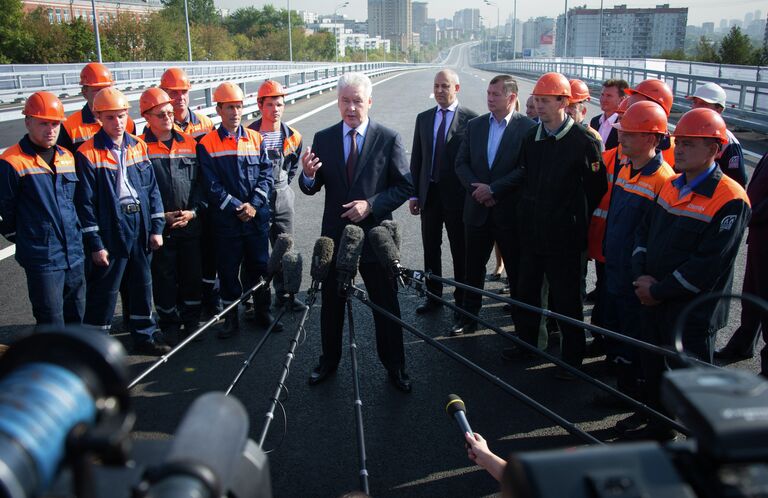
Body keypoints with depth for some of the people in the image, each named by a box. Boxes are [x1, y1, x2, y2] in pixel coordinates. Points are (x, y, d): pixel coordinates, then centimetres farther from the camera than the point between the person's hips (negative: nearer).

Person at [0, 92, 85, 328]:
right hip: (42, 258, -6)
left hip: (75, 254, 6)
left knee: (76, 317, 17)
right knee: (52, 323, 2)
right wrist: (24, 239, 3)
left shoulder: (67, 157, 9)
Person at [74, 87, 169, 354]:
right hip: (109, 230, -5)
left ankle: (144, 335, 31)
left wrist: (156, 227, 4)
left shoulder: (138, 147, 6)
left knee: (142, 284, 15)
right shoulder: (87, 154, -8)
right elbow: (85, 202, -9)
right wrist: (94, 244, -11)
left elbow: (152, 188, 9)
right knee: (104, 290, 2)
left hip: (140, 227, 5)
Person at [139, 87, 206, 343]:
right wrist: (161, 216, -11)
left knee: (193, 274, 10)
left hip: (191, 224, 3)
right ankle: (170, 325, 21)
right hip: (159, 226, -3)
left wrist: (193, 210, -5)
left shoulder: (189, 143, 8)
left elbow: (201, 181, 8)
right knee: (164, 278, 6)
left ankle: (192, 321, 26)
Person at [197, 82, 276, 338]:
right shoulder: (207, 143, -2)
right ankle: (231, 317, 21)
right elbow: (211, 185, -7)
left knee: (259, 265, 10)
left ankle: (263, 311, 25)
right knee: (228, 269, 7)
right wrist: (237, 207, -13)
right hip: (226, 220, -2)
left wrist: (254, 205, -9)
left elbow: (266, 174, 3)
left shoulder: (255, 138, 6)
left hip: (257, 218, 2)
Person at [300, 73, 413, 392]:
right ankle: (329, 361, 35)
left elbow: (406, 186, -6)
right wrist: (308, 176, -21)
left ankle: (394, 367, 26)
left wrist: (371, 205, -18)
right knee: (331, 303, 16)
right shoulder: (323, 139, 1)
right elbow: (312, 188, 2)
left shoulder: (388, 139, -5)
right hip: (334, 235, 2)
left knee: (386, 305, 9)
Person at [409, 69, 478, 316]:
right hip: (429, 193, 5)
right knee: (430, 249, 12)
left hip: (457, 194, -4)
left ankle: (462, 299, 20)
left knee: (460, 250, 7)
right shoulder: (423, 118, 9)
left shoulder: (471, 118, -6)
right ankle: (433, 296, 26)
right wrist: (414, 194, 6)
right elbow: (416, 159, 10)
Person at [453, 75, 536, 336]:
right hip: (478, 208, 4)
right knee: (473, 268, 13)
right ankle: (469, 317, 27)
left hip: (510, 210, -4)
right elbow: (461, 163, 6)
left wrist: (493, 188, -17)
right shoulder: (475, 125, 7)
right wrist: (477, 188, -9)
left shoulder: (527, 127, -8)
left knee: (517, 270, 7)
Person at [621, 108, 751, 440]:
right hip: (654, 301, 8)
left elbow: (707, 266, -23)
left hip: (693, 311, -8)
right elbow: (645, 231, 11)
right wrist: (641, 277, -5)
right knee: (652, 364, 22)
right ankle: (655, 420, 44)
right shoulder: (672, 185, 7)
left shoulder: (729, 200, -19)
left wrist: (658, 291, -17)